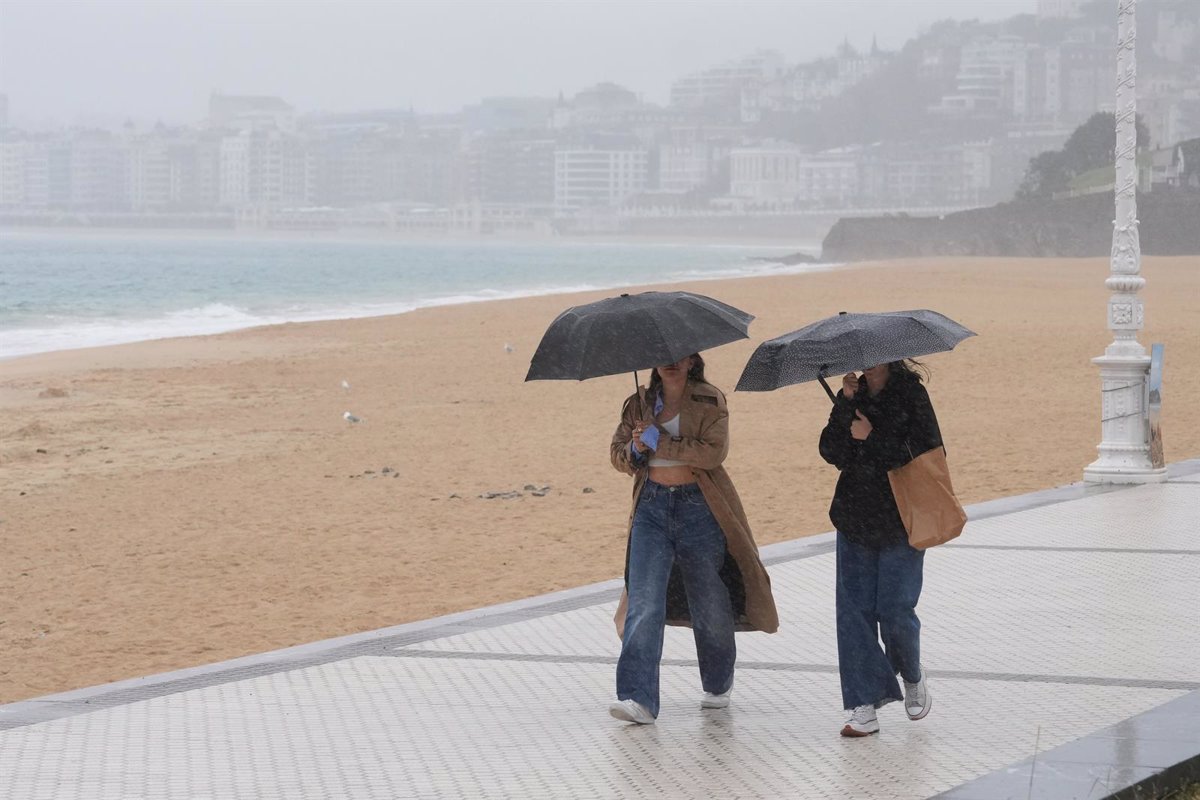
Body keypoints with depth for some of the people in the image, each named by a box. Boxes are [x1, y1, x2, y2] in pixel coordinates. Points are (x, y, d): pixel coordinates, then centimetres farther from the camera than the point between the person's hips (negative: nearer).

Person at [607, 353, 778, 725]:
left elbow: (714, 452, -16)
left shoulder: (710, 402, -3)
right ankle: (638, 699, -18)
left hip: (698, 510, -2)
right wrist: (635, 450, -14)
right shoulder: (639, 404, 9)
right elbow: (617, 452, 9)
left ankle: (718, 686, 32)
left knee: (710, 603, 8)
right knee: (644, 602, -12)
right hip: (652, 506, 2)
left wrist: (659, 442, -18)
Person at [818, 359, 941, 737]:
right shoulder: (853, 393, 7)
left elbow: (930, 454, -14)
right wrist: (845, 404, -16)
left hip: (900, 521, -4)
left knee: (896, 613, -4)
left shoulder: (910, 393, -6)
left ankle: (912, 675, 28)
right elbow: (831, 451, -4)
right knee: (854, 610, -2)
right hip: (855, 518, 4)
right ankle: (865, 706, 2)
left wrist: (872, 438, -18)